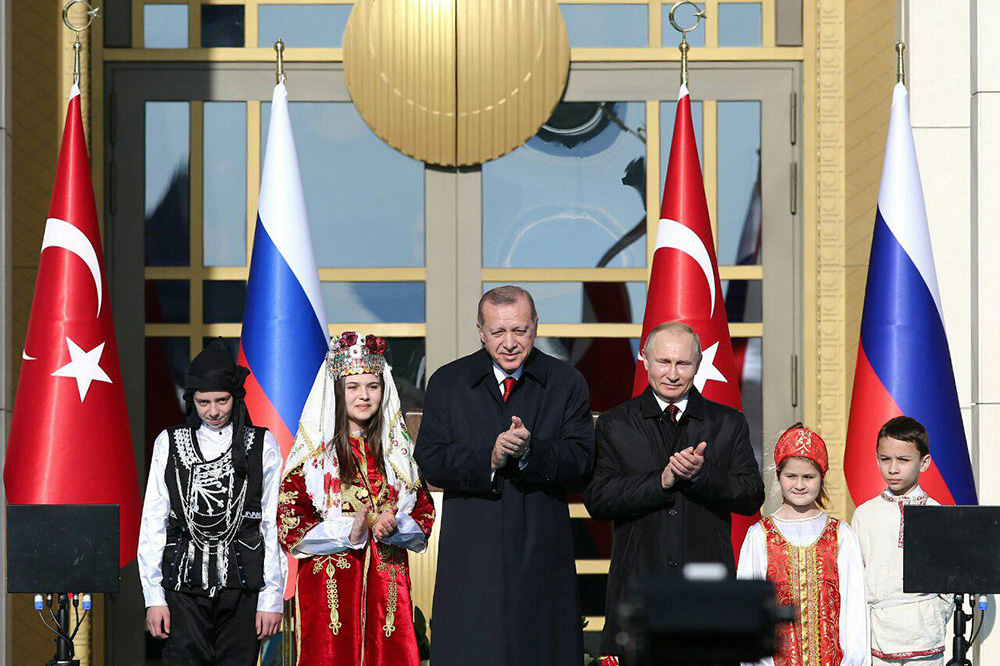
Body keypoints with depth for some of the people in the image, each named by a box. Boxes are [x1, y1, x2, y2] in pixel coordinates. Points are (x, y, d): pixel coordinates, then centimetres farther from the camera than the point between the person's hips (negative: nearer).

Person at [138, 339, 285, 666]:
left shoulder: (262, 445, 7)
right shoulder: (169, 444, 9)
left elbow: (275, 527, 5)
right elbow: (152, 523, 8)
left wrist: (272, 598, -2)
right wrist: (154, 597, 1)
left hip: (243, 589, 0)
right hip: (185, 586, 0)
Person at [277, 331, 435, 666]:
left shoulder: (398, 451, 12)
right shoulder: (312, 453, 1)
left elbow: (424, 516, 12)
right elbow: (289, 525, -4)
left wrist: (394, 525, -9)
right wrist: (348, 532, -16)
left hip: (387, 585, 3)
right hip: (329, 585, -3)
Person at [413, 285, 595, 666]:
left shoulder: (567, 384, 7)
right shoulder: (447, 383, 8)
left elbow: (581, 460, -3)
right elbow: (431, 462, -1)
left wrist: (530, 450, -21)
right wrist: (488, 459, -17)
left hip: (542, 553, 0)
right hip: (472, 557, 0)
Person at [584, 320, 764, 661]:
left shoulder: (728, 423, 10)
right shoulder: (614, 425, 8)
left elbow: (752, 497, 2)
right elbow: (597, 500, -3)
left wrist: (700, 474, -14)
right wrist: (662, 480, -15)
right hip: (638, 588, 0)